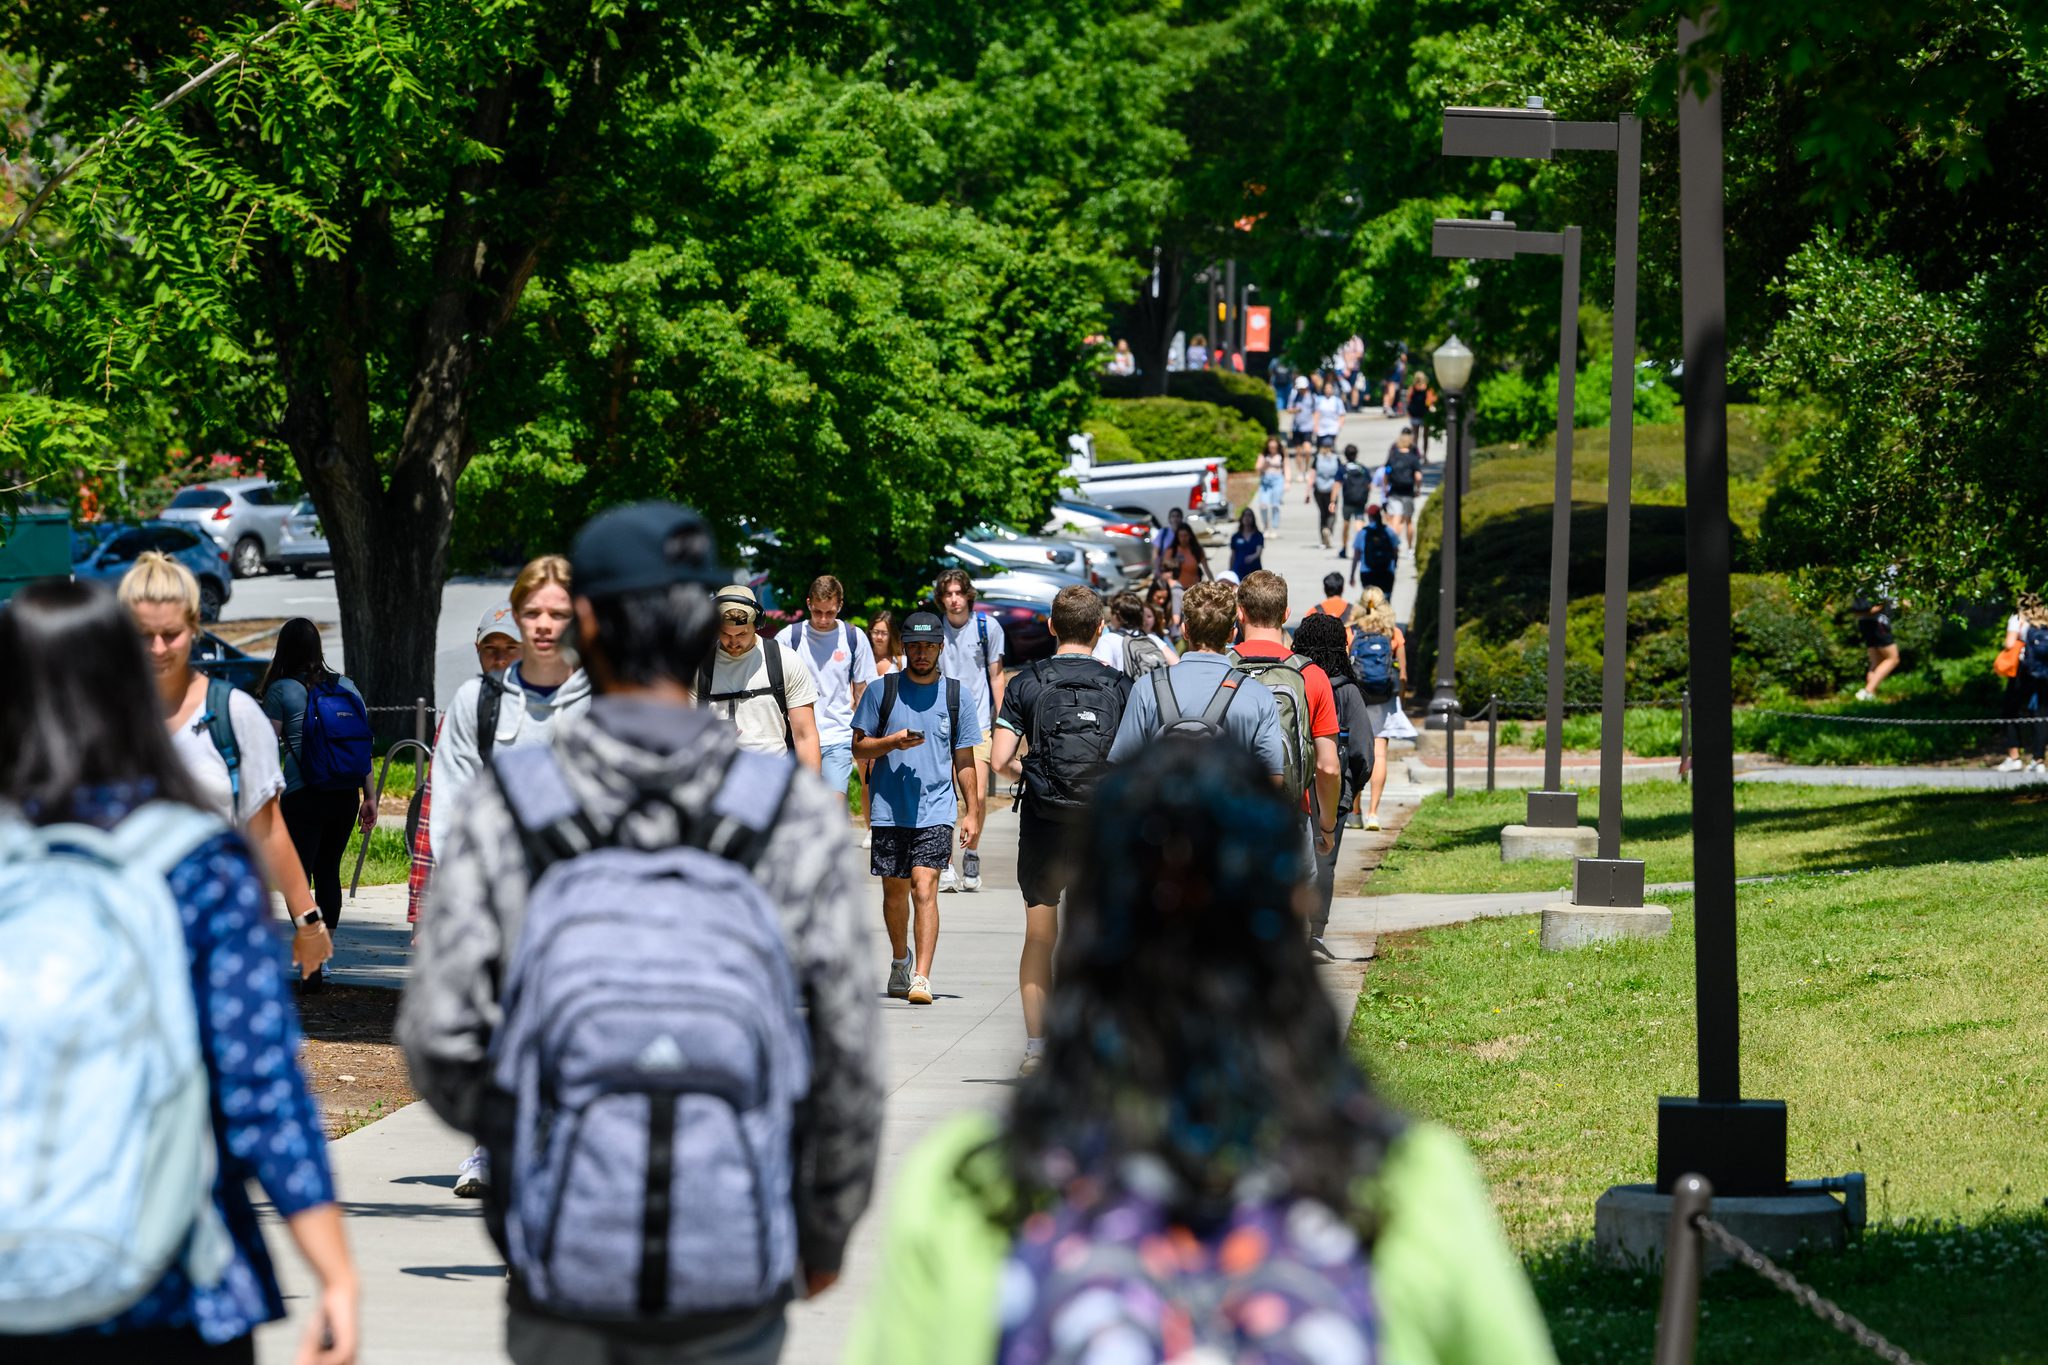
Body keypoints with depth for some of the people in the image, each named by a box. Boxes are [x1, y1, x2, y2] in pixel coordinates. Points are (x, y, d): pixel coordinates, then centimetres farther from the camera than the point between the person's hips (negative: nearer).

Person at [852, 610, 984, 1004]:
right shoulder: (881, 691, 5)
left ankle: (921, 978, -19)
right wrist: (892, 742, -13)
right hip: (889, 810, 2)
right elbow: (859, 747, 7)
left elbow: (965, 760, 10)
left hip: (936, 811, -2)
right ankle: (900, 960, 37)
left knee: (924, 888, -15)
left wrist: (972, 813, 6)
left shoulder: (958, 694, 6)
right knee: (894, 891, 12)